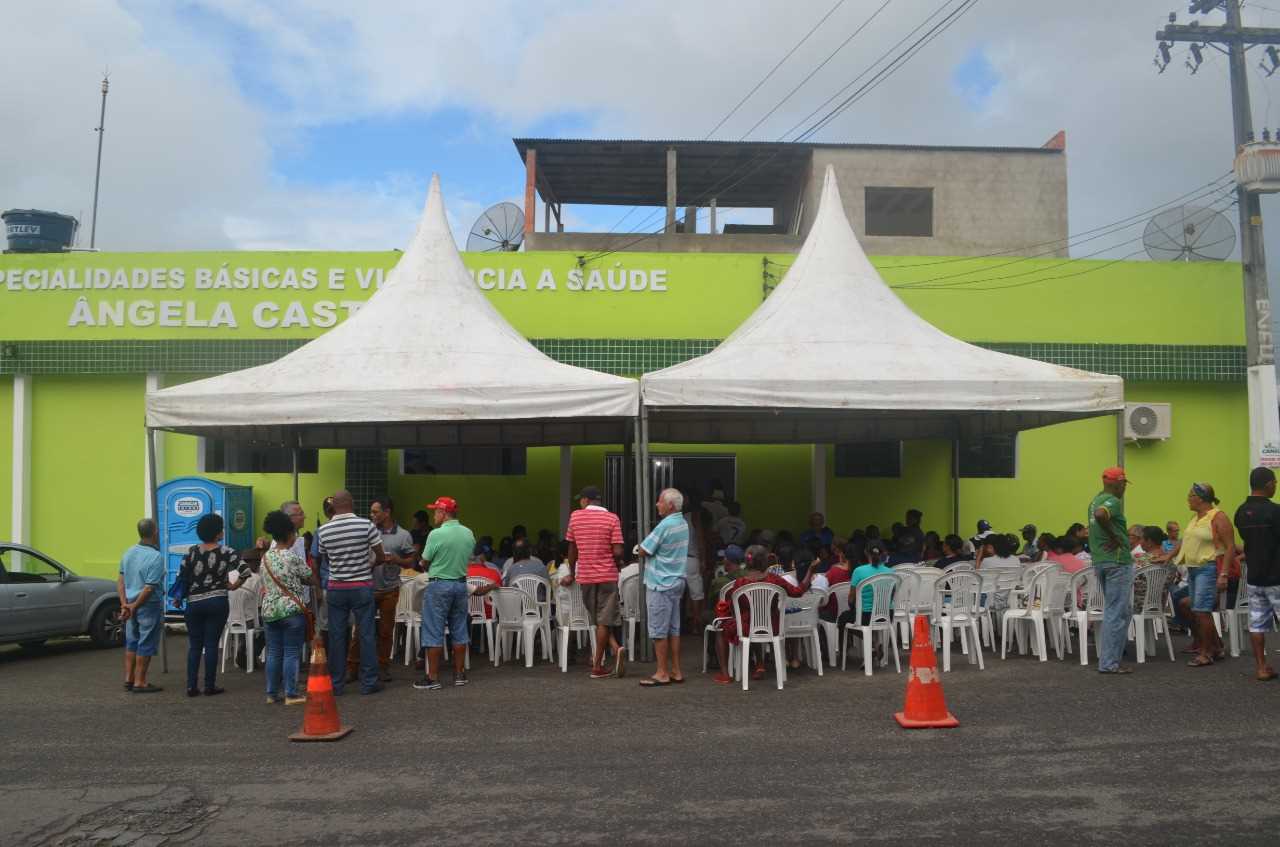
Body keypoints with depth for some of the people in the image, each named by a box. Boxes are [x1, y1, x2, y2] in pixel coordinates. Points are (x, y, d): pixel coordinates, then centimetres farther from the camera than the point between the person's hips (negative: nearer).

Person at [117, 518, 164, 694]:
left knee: (131, 642, 17)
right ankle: (140, 682, 6)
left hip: (131, 603, 7)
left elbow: (120, 580, 4)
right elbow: (150, 588, -20)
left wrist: (125, 604, 0)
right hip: (149, 605, -7)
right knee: (146, 645, 1)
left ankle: (128, 679, 23)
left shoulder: (128, 553, 6)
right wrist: (134, 607, -12)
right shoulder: (156, 557, -18)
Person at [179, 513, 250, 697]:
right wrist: (233, 584, 1)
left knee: (194, 645, 10)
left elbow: (183, 578, -2)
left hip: (194, 604, 2)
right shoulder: (225, 552, -7)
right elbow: (245, 570, -15)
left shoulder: (192, 552, -2)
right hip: (217, 603, -2)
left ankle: (191, 686, 9)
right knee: (211, 645, 4)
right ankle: (210, 686, 7)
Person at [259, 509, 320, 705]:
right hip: (291, 610, -6)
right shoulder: (292, 557, -12)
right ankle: (291, 694, 2)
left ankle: (272, 693, 16)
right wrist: (319, 586, 15)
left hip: (269, 610, 6)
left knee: (273, 652, 11)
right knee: (292, 652, 0)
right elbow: (312, 579, -4)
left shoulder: (266, 557, 8)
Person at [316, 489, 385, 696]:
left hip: (335, 588, 2)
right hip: (362, 587, -2)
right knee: (366, 634, 5)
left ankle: (336, 684, 14)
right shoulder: (367, 525, -10)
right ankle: (368, 682, 9)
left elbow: (326, 559, 6)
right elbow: (380, 557, -5)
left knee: (337, 636, 8)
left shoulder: (323, 531, -3)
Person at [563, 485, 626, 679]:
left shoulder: (575, 516, 1)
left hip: (585, 576, 2)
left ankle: (615, 648, -3)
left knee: (599, 620, 14)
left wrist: (572, 574, 21)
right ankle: (597, 666, 0)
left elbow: (572, 549, 8)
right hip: (607, 575, -2)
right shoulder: (612, 519, -6)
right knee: (604, 620, 3)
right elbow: (618, 552, -12)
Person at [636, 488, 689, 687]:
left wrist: (640, 549, 6)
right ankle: (676, 671, 16)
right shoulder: (683, 524, 10)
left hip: (661, 584, -9)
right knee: (673, 629, 12)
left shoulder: (665, 525, -20)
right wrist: (647, 550, 2)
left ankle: (662, 673, 3)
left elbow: (642, 551, -16)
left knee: (659, 630, -1)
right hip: (676, 581, 9)